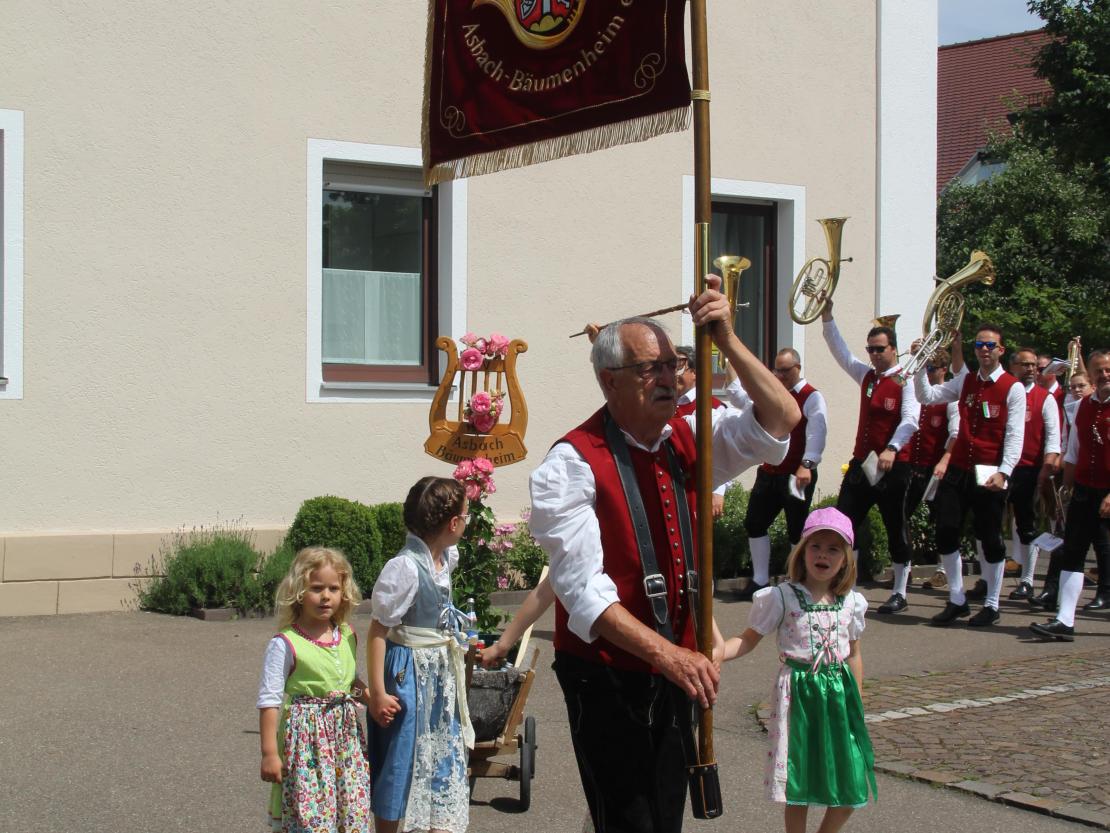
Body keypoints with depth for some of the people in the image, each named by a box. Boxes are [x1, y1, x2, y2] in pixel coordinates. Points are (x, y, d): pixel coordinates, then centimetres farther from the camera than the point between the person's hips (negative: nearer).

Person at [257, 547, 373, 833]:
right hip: (306, 738, -6)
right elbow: (269, 700, -10)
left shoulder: (347, 637, 7)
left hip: (346, 735, 6)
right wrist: (269, 753, -12)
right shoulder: (285, 644, -12)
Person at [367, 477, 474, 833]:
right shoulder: (405, 567, -23)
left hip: (442, 670, 8)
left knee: (445, 759, 15)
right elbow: (378, 630, -20)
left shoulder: (446, 558, 0)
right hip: (409, 671, -8)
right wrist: (377, 693, -20)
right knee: (400, 766, 3)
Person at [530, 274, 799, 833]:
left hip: (672, 677, 6)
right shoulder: (572, 465, -14)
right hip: (606, 679, -6)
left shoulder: (689, 439, 6)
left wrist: (726, 340, -12)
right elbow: (584, 590, -21)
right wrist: (667, 654, -31)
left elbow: (781, 421, -1)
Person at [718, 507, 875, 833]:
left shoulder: (850, 602, 4)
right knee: (799, 786, 3)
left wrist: (857, 703, 16)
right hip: (798, 693, -4)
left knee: (851, 788, 5)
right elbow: (748, 640, -6)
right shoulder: (782, 597, -7)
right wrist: (714, 654, -23)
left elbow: (853, 654, 15)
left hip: (839, 693, 4)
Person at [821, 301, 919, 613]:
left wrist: (892, 449, -34)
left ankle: (899, 593, 11)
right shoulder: (866, 376, 12)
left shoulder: (905, 380, -9)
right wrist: (827, 317, 2)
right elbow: (840, 351, 12)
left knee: (896, 530, 2)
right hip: (860, 462, 7)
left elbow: (910, 419, -20)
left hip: (893, 467, -7)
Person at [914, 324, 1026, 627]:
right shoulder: (965, 383, 11)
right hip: (958, 471, 5)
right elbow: (927, 396, 6)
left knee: (990, 540, 3)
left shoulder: (1013, 388, -4)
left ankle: (991, 604, 16)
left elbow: (1015, 436, -10)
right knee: (945, 533, 1)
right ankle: (957, 600, 13)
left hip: (989, 474, -5)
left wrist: (1003, 472, -19)